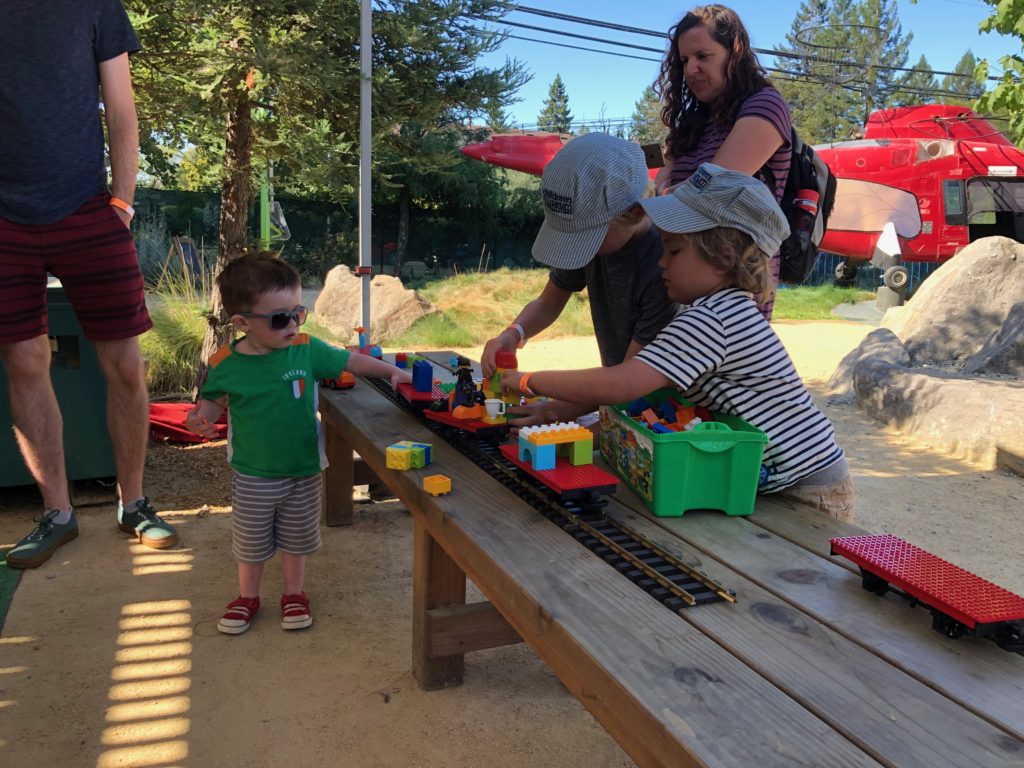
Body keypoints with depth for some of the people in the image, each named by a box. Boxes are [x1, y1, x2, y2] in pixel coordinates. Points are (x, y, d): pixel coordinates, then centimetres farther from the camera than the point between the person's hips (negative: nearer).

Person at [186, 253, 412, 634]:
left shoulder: (306, 349, -12)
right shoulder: (225, 364, -14)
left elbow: (349, 361, -1)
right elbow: (214, 399, 4)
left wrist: (392, 371, -9)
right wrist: (202, 417, -17)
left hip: (304, 470, 1)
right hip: (254, 477, 0)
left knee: (296, 539, 18)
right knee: (250, 543, 18)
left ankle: (294, 593, 40)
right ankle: (247, 596, 40)